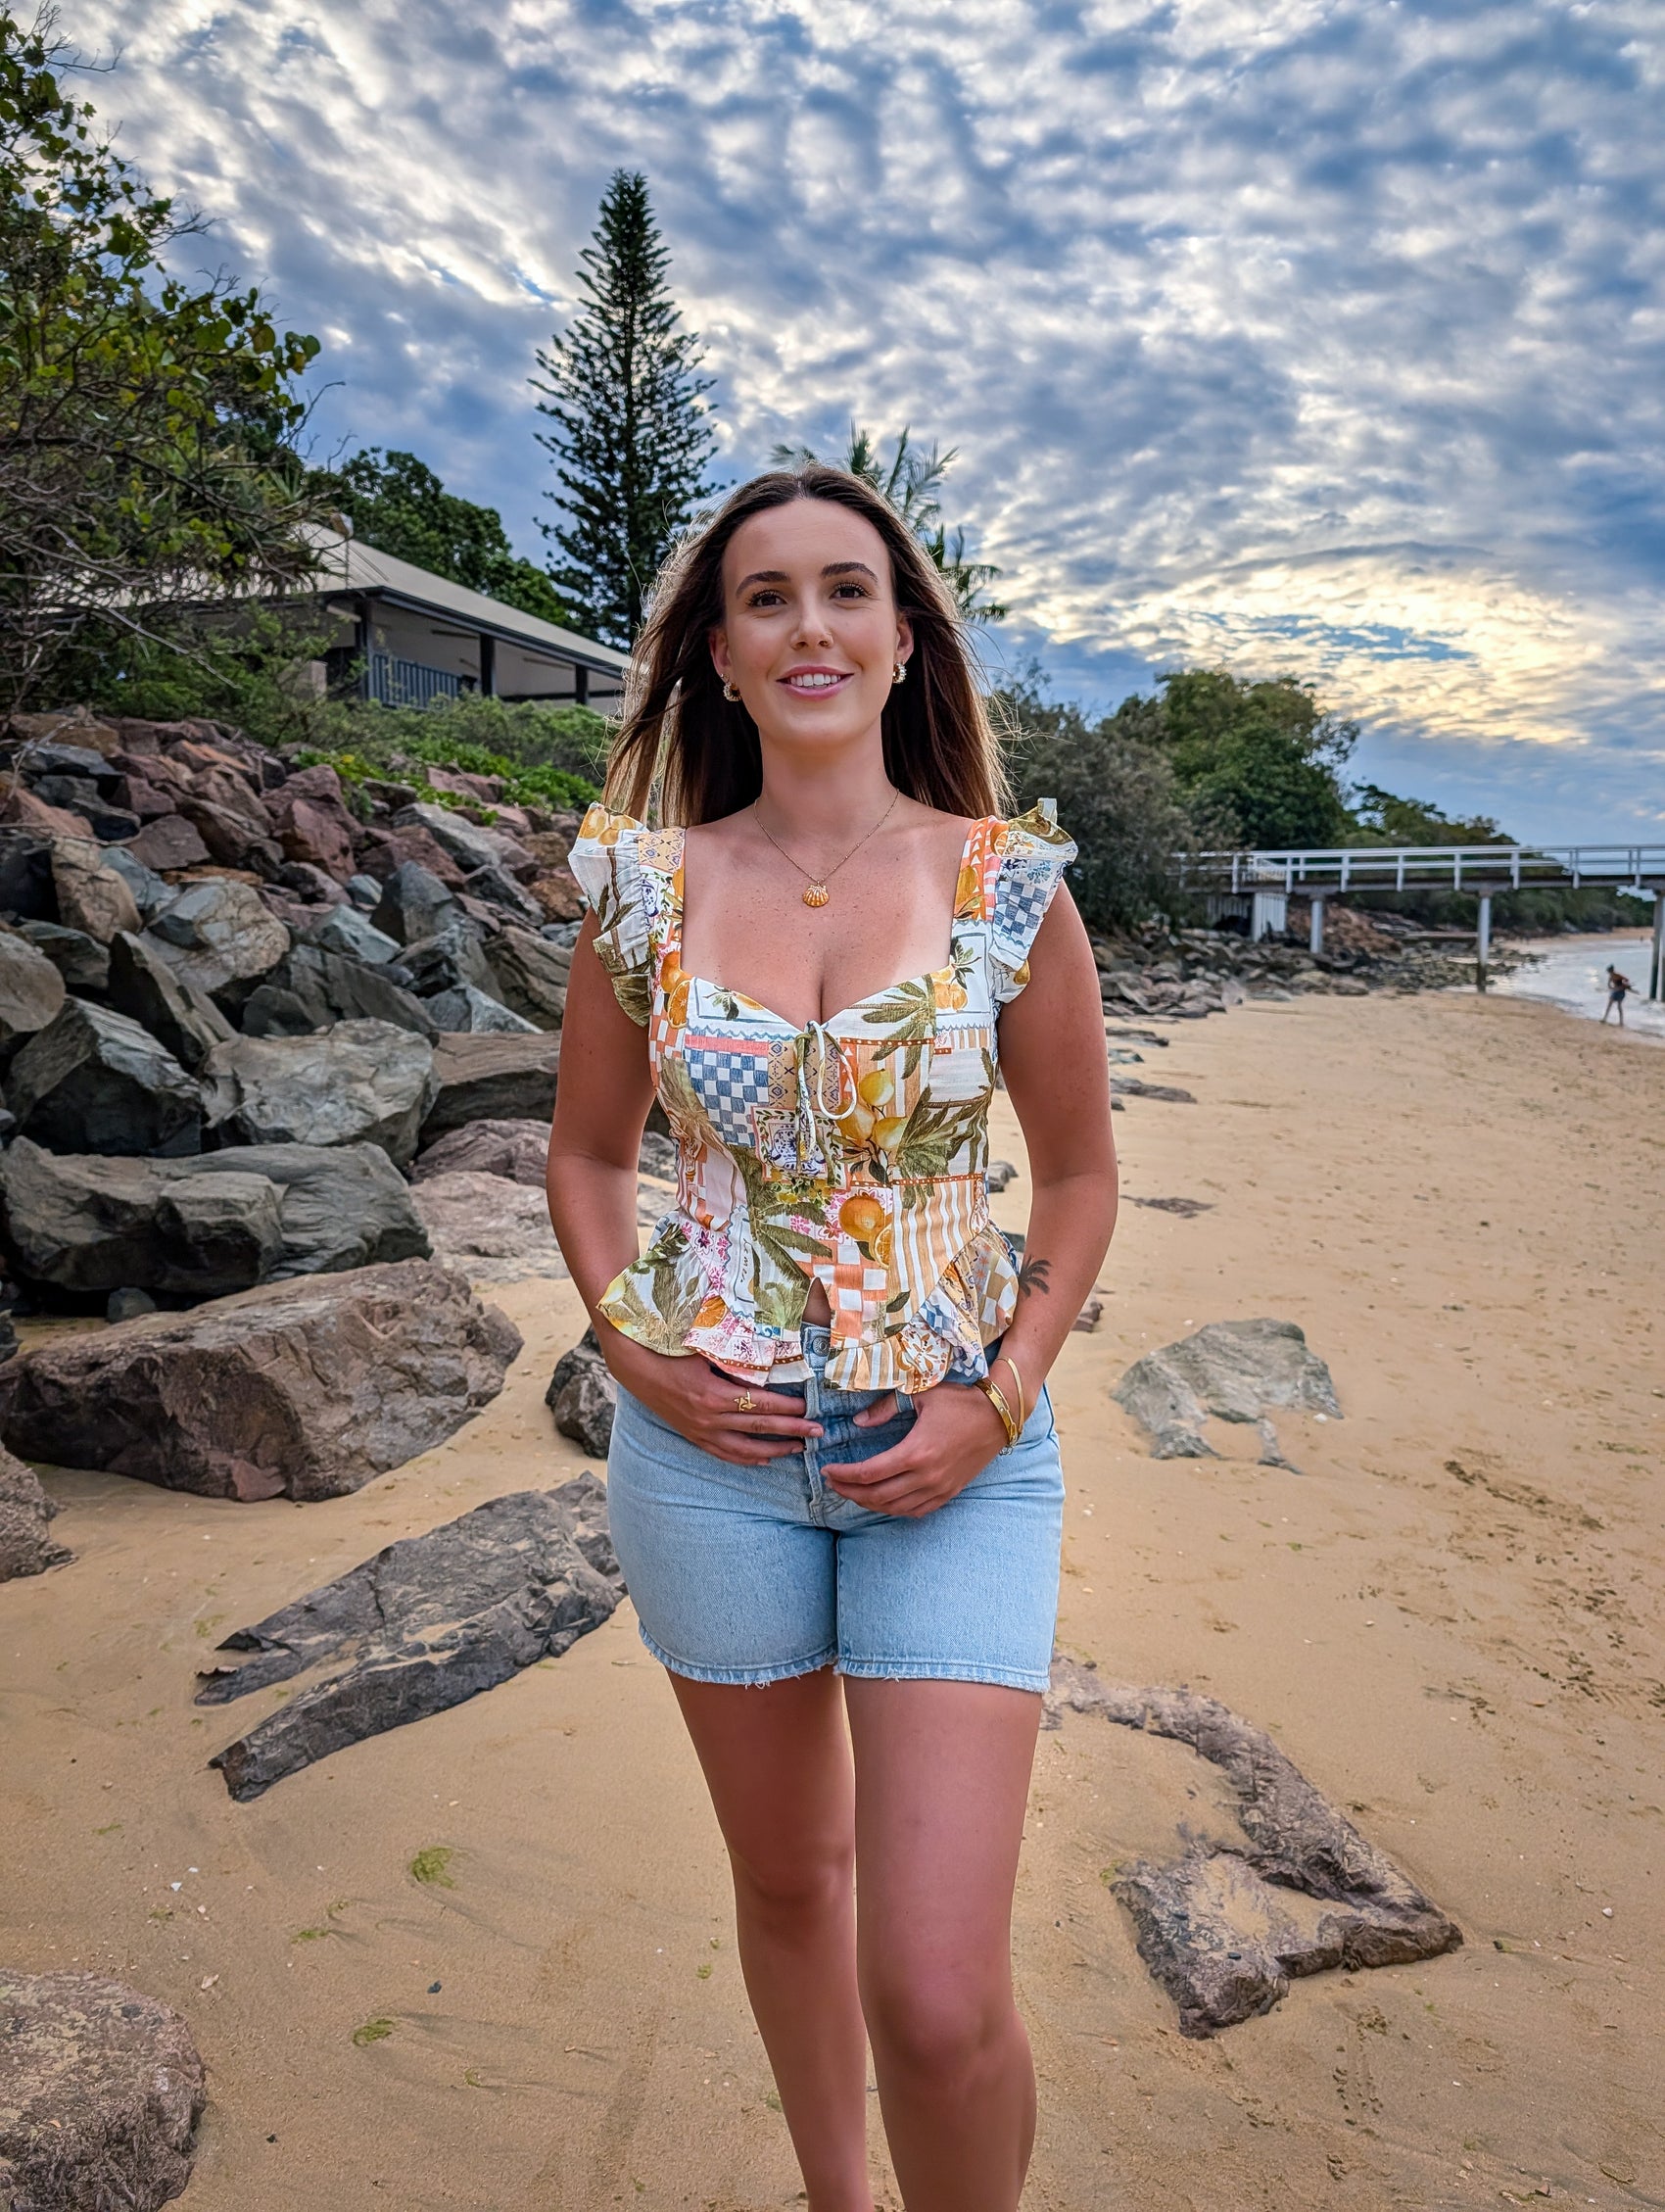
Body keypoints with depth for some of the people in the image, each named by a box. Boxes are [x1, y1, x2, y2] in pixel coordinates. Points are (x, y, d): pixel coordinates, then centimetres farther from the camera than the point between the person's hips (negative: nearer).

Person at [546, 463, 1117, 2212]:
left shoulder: (1010, 883, -5)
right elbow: (587, 1153, 10)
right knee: (786, 1880, 21)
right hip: (708, 1440, 2)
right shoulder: (644, 885, -1)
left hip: (953, 1451, -2)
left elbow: (1076, 1172, 3)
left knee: (940, 2003, -5)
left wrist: (997, 1404, -8)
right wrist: (630, 1348, -5)